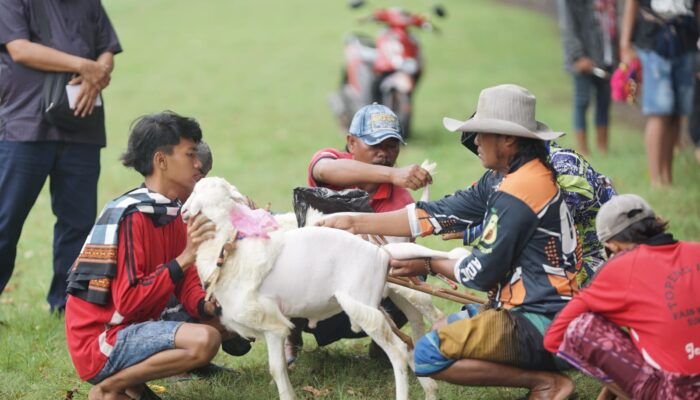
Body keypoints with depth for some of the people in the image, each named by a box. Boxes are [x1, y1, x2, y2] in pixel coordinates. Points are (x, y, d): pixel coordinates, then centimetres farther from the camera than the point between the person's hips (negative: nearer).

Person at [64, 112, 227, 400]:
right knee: (204, 340, -28)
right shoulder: (131, 216, -19)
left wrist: (209, 307, -16)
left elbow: (189, 288, 6)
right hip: (101, 341, -10)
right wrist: (184, 258, -26)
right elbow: (128, 302, -24)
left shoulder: (173, 214, 9)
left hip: (135, 328, 10)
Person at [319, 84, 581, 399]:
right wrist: (355, 222, 7)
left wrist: (428, 265, 3)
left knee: (429, 354, -20)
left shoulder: (519, 191, -19)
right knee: (451, 327, 29)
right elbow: (439, 214, 9)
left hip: (541, 324, -11)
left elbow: (481, 274, -15)